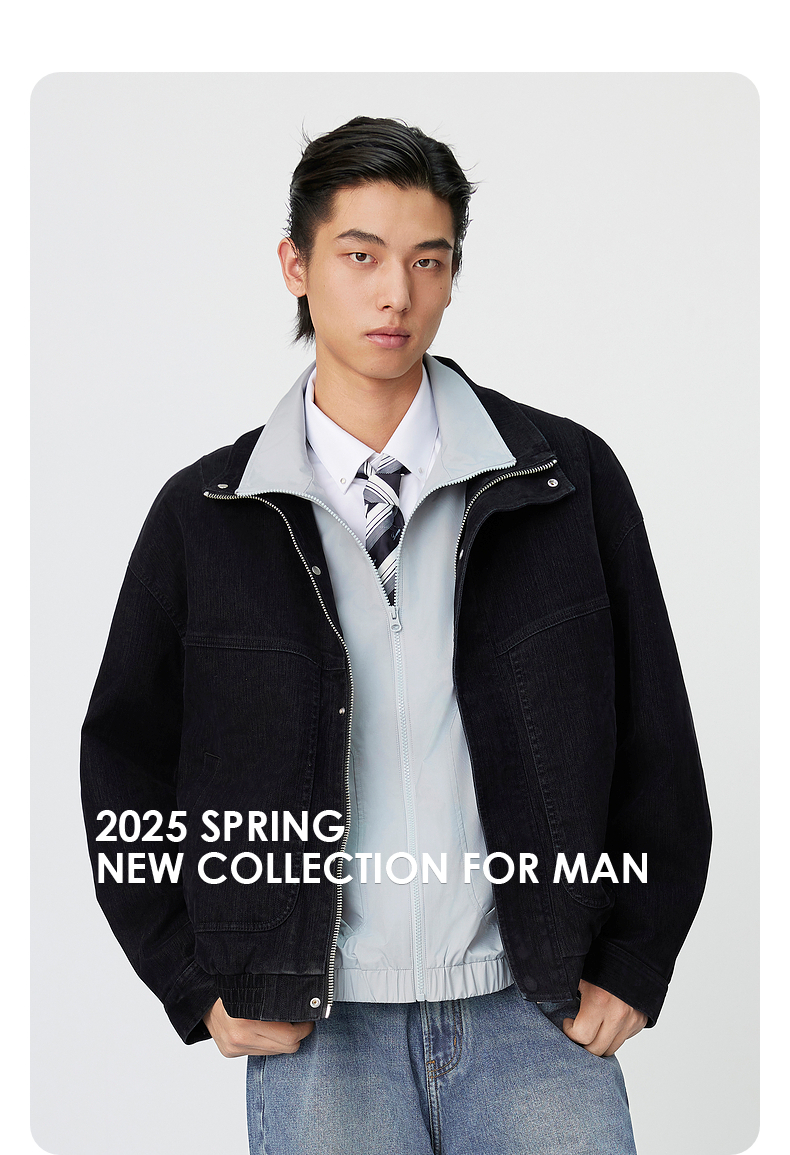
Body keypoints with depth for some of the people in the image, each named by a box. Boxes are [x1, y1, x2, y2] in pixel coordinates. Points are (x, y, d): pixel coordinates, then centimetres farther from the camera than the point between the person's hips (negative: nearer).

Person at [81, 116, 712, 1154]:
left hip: (537, 1019, 0)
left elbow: (655, 739, 5)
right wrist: (199, 989, 3)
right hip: (316, 1029, 0)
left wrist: (631, 966, 2)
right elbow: (125, 766, 9)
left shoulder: (567, 477, 0)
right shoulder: (205, 515, 1)